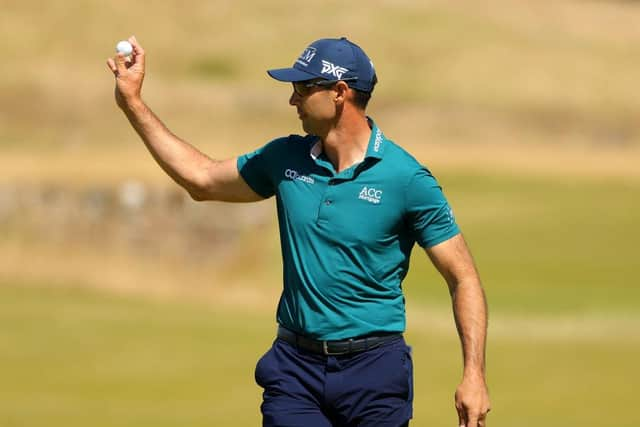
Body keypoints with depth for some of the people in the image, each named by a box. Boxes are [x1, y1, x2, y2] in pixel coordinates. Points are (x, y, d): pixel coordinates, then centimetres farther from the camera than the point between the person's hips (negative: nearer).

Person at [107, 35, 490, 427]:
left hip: (373, 367, -4)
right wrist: (133, 102, 19)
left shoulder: (407, 178, -9)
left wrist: (474, 374, -15)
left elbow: (463, 279, -6)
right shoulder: (286, 159, 6)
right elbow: (202, 179, 20)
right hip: (295, 365, 4)